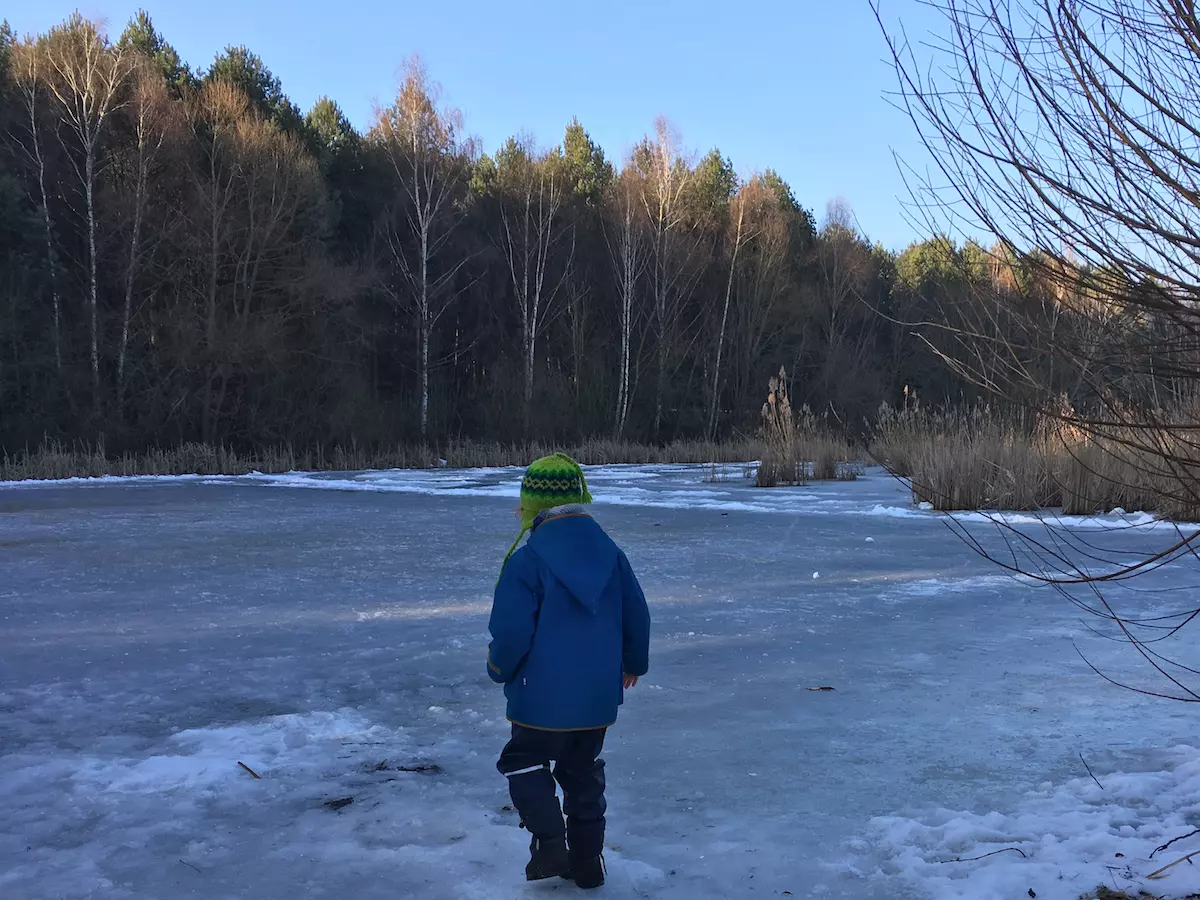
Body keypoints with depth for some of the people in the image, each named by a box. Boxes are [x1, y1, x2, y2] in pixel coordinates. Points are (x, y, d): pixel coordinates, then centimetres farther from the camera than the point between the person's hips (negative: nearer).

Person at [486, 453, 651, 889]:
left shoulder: (526, 562, -18)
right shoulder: (611, 553, -1)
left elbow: (511, 633, -18)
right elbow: (637, 617, 5)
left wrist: (499, 669, 4)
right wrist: (634, 662, 22)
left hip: (544, 697, -5)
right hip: (599, 694, 5)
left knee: (523, 762, 17)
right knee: (583, 771, 20)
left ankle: (550, 843, 5)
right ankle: (587, 861, 27)